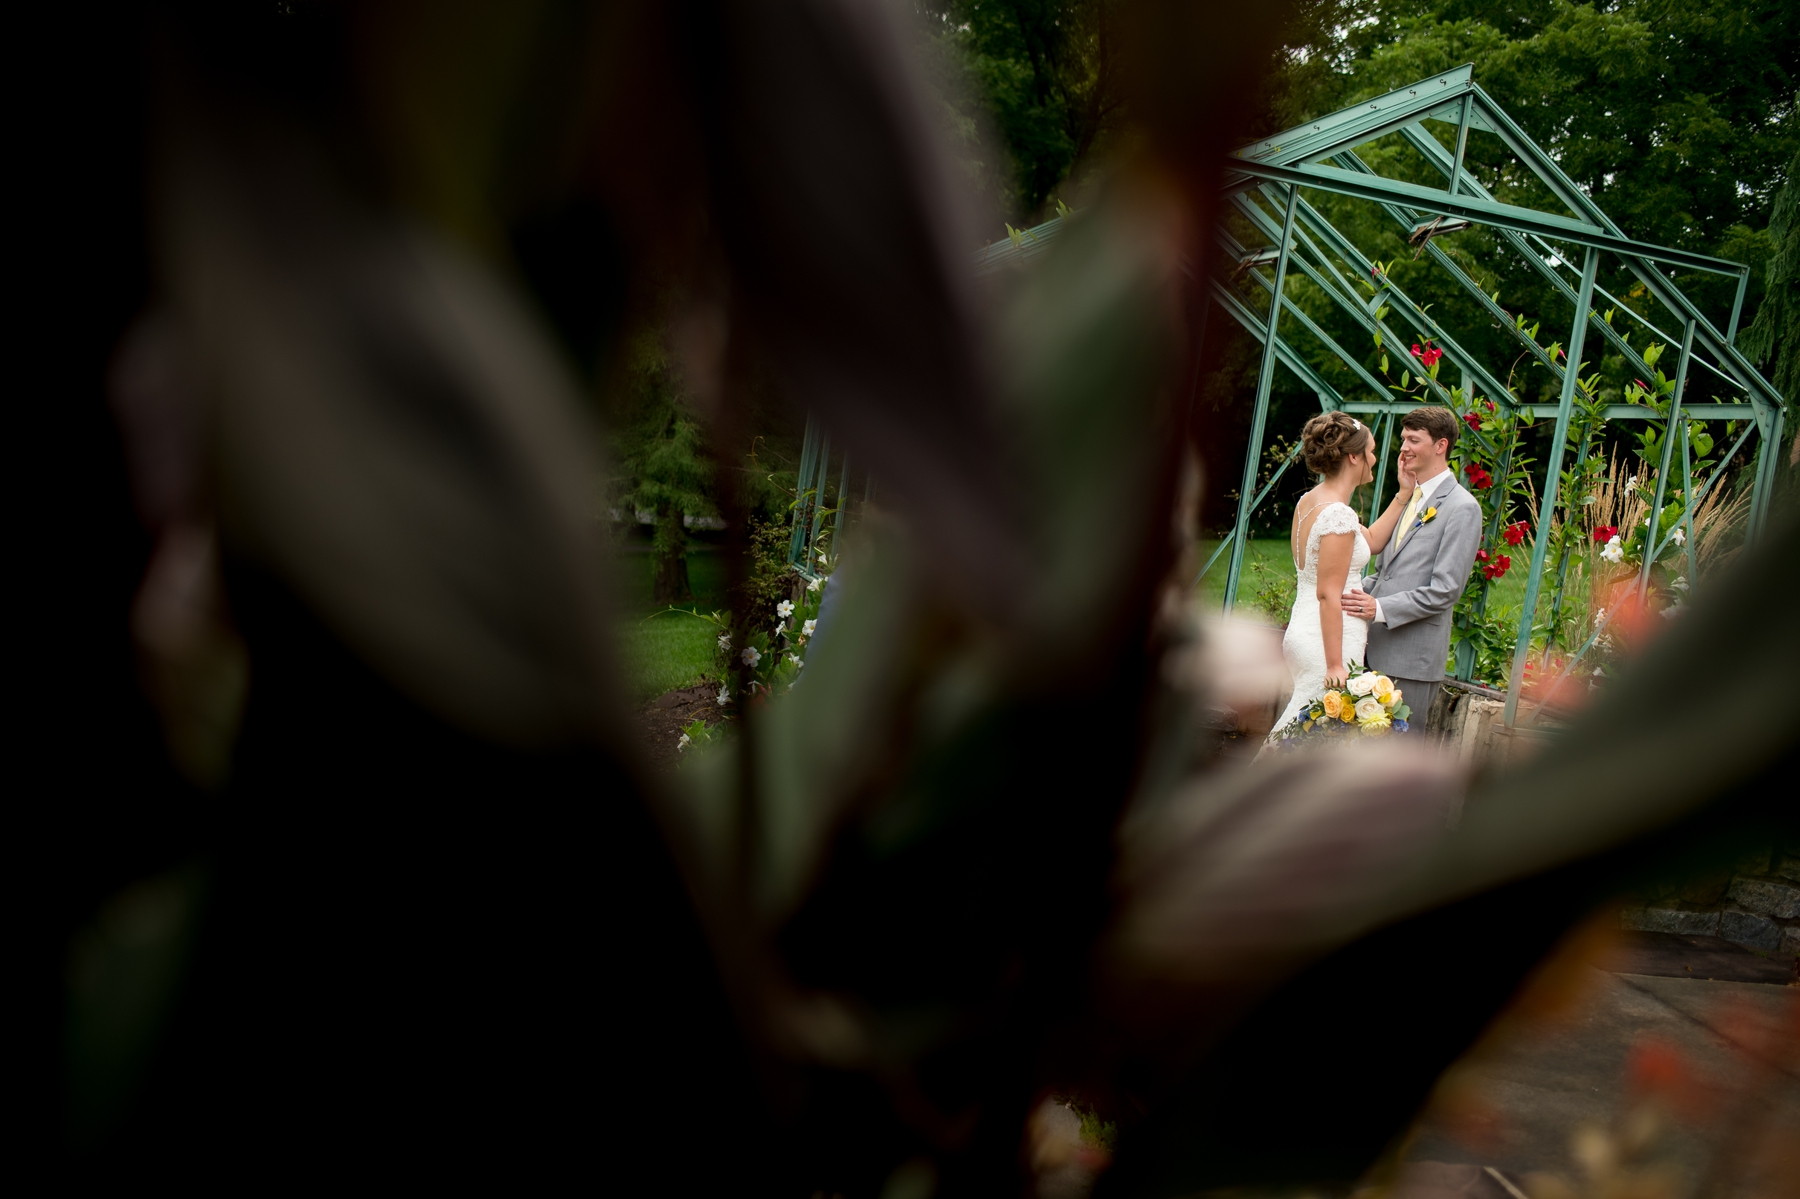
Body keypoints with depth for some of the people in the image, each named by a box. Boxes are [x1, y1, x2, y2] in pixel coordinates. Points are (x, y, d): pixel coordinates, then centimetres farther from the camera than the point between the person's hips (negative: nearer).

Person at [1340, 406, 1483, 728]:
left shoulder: (1462, 508, -9)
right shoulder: (1409, 499, 17)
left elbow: (1444, 591, -15)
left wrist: (1380, 609, -22)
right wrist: (1359, 592, 5)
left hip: (1413, 656, -7)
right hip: (1377, 647, 8)